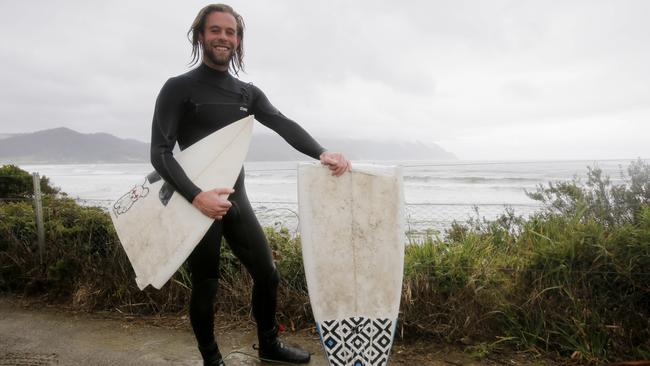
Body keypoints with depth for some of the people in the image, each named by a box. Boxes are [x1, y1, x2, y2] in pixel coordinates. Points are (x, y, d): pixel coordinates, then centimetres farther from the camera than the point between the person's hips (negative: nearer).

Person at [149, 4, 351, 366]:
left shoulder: (248, 93, 10)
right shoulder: (179, 88, -5)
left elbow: (285, 126, -6)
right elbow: (160, 152, -12)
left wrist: (322, 153, -25)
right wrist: (196, 196, -27)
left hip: (237, 199, 5)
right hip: (198, 203, -5)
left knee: (268, 274, 10)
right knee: (206, 286, 6)